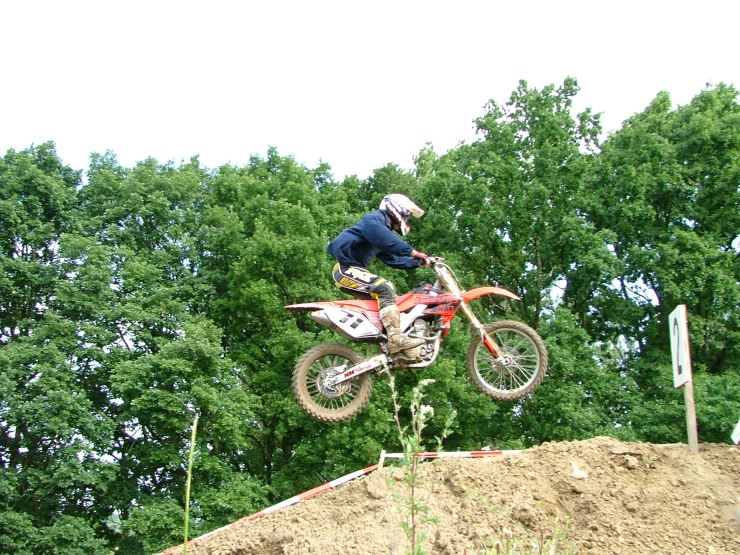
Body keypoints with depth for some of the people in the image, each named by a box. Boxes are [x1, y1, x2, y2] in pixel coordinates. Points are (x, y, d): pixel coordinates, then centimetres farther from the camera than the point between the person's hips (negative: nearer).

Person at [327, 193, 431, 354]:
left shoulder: (384, 227, 25)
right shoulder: (374, 219, -7)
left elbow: (392, 259, 24)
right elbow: (385, 239, -27)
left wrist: (416, 262, 13)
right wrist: (412, 251, -28)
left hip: (352, 269, 11)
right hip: (345, 268, -11)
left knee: (389, 294, 7)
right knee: (385, 289, -25)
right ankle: (396, 338, -36)